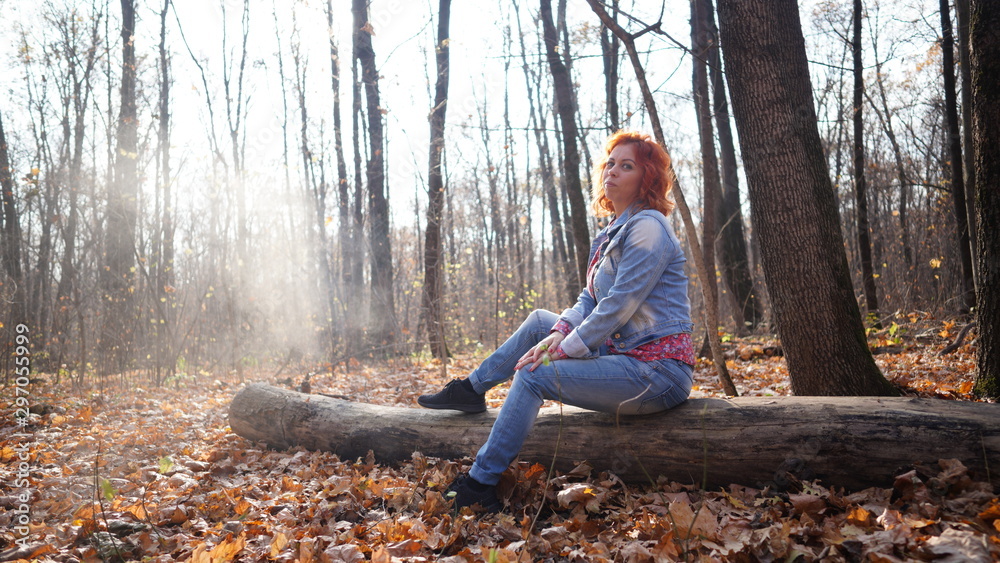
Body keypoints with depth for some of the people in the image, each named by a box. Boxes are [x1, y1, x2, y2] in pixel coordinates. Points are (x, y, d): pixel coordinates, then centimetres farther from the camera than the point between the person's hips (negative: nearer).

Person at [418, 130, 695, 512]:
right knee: (539, 321, 14)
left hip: (657, 370, -9)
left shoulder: (647, 227, -15)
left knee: (533, 376, -16)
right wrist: (559, 333, -6)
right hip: (626, 353, 9)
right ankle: (471, 389, 23)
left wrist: (560, 352, -16)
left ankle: (479, 485, -6)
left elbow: (616, 308, -20)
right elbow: (589, 300, 13)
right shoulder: (611, 235, 15)